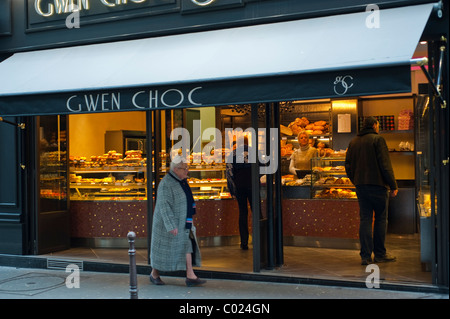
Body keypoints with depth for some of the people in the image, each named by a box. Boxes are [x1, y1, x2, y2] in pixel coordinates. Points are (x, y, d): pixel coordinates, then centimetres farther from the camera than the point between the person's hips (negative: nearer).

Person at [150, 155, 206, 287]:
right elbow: (164, 206, -24)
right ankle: (154, 274, 23)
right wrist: (171, 226, -27)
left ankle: (190, 276, -2)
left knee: (187, 245, 0)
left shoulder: (181, 180, 7)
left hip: (182, 221, 8)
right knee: (163, 247, 5)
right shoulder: (166, 184, -21)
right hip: (168, 221, -8)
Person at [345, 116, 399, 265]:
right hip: (377, 184, -5)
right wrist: (393, 185, -8)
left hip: (360, 186, 5)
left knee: (365, 219, 6)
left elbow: (348, 165, 13)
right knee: (381, 219, 6)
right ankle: (379, 254, 11)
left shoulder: (353, 141, 11)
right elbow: (385, 165, -12)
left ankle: (365, 256, 3)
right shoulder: (377, 139, -7)